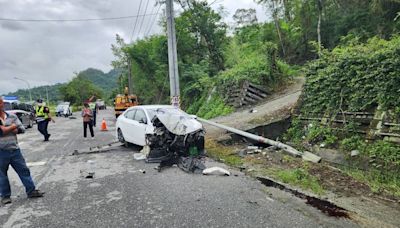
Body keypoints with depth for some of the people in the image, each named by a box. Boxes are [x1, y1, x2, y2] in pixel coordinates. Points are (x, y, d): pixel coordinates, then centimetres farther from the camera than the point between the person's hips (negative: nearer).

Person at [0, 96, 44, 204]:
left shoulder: (12, 116, 5)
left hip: (14, 149, 3)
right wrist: (13, 126, -9)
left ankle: (31, 191, 15)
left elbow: (22, 129, -1)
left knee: (24, 170, 6)